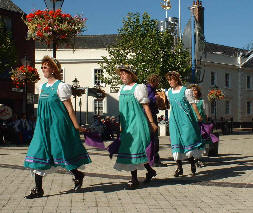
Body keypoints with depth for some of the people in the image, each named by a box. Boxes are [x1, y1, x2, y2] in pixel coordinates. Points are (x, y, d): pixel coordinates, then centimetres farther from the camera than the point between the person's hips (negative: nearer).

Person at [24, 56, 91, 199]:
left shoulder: (61, 86, -9)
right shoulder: (43, 87, 13)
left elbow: (69, 107, -11)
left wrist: (76, 126, -10)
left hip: (58, 124, -7)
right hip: (44, 125, 8)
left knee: (62, 152, 0)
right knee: (38, 153, 0)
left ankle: (78, 175, 26)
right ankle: (38, 189, 4)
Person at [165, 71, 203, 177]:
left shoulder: (185, 91, -4)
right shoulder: (168, 92, 10)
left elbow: (192, 103, -1)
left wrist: (198, 115, 0)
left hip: (185, 119, -4)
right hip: (174, 119, 4)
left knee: (188, 139, -4)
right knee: (176, 140, -2)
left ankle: (192, 164, 12)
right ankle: (179, 167, 2)